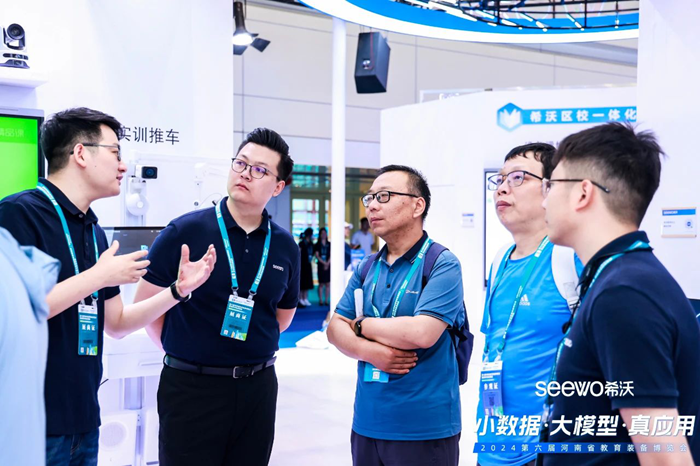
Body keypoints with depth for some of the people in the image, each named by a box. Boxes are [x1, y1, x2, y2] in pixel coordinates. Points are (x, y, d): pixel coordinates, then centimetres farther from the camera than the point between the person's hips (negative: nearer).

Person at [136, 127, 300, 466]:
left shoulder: (285, 246, 3)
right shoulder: (185, 231, -9)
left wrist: (250, 348, 11)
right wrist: (183, 350, 6)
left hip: (258, 387, 4)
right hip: (191, 386, -3)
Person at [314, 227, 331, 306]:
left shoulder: (329, 244, 10)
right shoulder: (317, 245, 5)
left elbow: (331, 255, 4)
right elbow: (317, 255, -2)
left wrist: (327, 263, -9)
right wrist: (324, 263, -12)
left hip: (328, 266, 2)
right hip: (321, 266, -2)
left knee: (327, 284, 1)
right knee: (321, 284, -2)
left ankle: (326, 300, 5)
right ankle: (321, 300, 2)